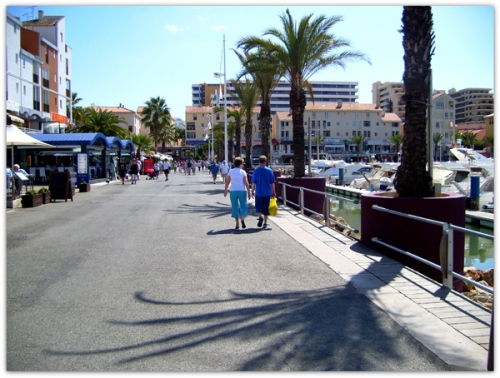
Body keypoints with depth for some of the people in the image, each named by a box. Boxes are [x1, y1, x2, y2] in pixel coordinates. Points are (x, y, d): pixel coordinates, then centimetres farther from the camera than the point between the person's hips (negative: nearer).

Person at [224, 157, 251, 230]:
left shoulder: (231, 171, 4)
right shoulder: (243, 172, -2)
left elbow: (227, 182, 5)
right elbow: (246, 183, -6)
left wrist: (225, 191, 15)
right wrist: (249, 192, -2)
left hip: (233, 191, 2)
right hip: (242, 191, -2)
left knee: (234, 206, 7)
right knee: (243, 205, 9)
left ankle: (237, 224, 6)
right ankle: (242, 219, -15)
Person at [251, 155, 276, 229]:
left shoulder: (256, 170, -4)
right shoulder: (269, 170, -1)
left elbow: (253, 182, -4)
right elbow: (272, 183, 1)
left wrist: (252, 191, 5)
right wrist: (273, 192, 8)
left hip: (258, 192, -1)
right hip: (267, 192, 1)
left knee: (258, 206, 13)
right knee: (266, 207, 9)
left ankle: (260, 216, -14)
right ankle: (265, 223, 10)